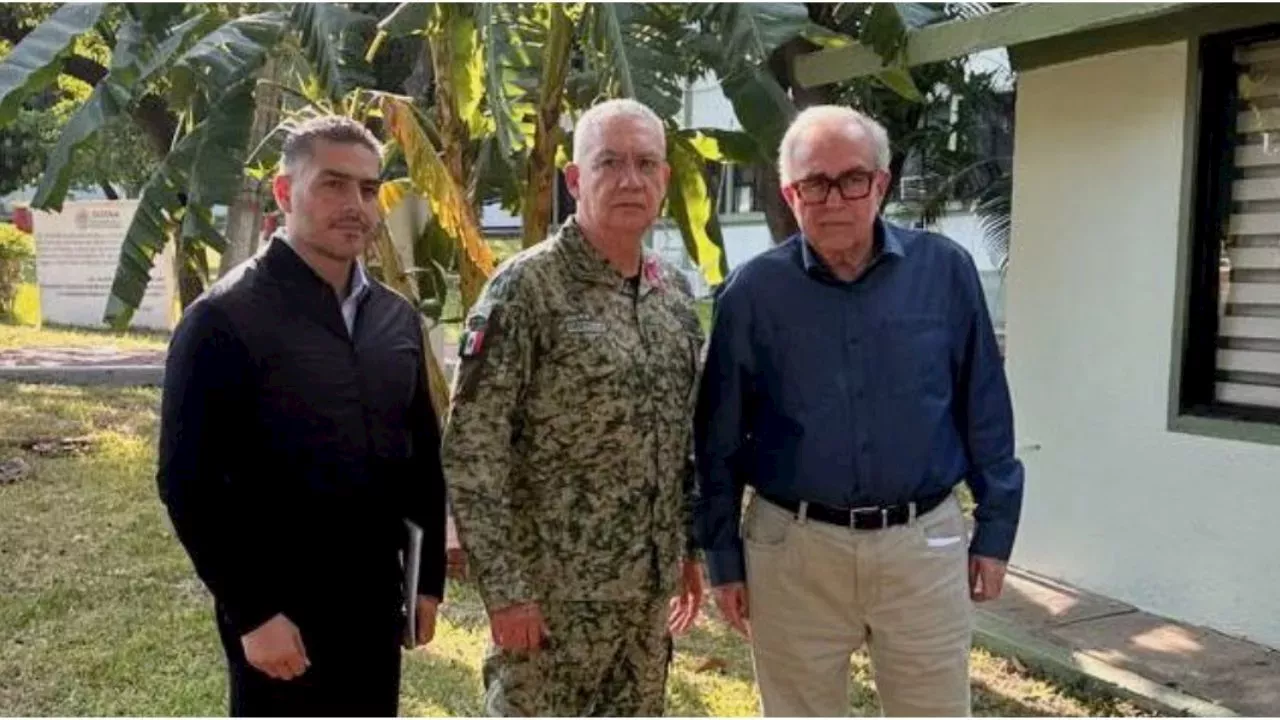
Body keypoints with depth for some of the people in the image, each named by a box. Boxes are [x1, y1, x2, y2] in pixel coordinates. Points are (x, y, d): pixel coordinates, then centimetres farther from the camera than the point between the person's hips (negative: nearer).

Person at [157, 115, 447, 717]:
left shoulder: (397, 318, 8)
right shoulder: (224, 319, -11)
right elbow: (188, 483, -13)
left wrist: (429, 578, 10)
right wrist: (252, 612, -15)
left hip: (376, 602, 6)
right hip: (278, 612, -5)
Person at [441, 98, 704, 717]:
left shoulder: (675, 293, 7)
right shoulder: (525, 288, -13)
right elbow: (471, 453, -16)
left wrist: (688, 549, 14)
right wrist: (505, 589, -17)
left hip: (648, 586, 7)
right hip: (552, 589, -6)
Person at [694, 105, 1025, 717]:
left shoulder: (946, 270, -3)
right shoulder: (752, 292, -5)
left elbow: (984, 412, 4)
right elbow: (720, 440, 2)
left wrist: (995, 529, 5)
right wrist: (723, 557, 2)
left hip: (924, 545, 1)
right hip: (793, 550, 0)